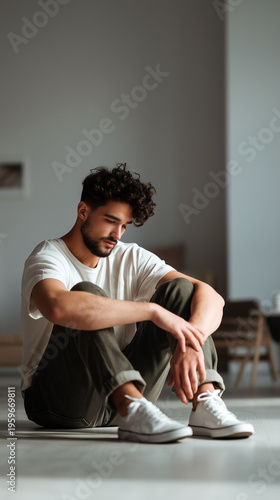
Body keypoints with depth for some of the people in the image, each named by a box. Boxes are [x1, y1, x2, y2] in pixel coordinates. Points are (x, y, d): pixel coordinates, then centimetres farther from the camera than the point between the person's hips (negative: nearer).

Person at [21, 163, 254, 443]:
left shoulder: (131, 259, 6)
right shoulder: (48, 258, -11)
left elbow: (211, 297, -7)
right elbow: (59, 307, -38)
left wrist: (191, 345, -29)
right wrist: (152, 310, -36)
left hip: (121, 393, 5)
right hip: (55, 398, -5)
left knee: (180, 289, -7)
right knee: (87, 294, -27)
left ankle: (205, 405, -27)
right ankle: (133, 411, -43)